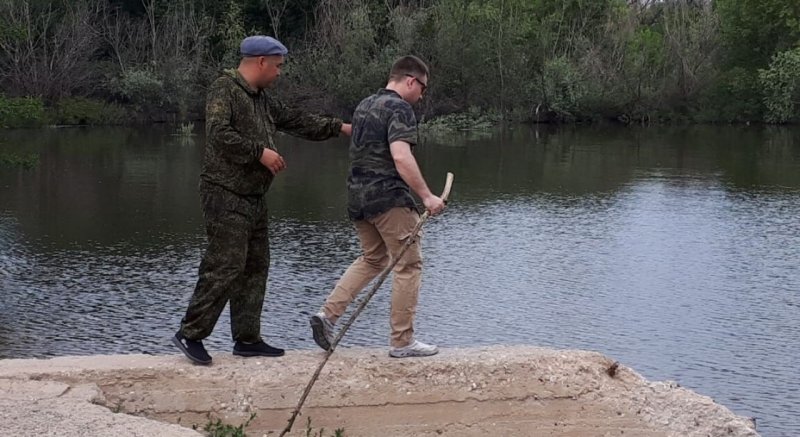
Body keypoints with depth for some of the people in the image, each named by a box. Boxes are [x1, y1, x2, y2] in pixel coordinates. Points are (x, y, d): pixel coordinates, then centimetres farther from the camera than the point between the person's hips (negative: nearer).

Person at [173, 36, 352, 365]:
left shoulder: (262, 99, 18)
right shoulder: (224, 90, -10)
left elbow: (295, 121, 25)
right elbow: (219, 134, -22)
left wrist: (339, 128, 23)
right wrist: (261, 152, -20)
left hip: (254, 198, 10)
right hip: (226, 195, -10)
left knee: (255, 268, 10)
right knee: (226, 267, -12)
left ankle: (247, 339, 16)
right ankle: (190, 334, -3)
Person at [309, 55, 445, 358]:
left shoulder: (364, 105, 16)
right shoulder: (399, 108, -12)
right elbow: (401, 157, -24)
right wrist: (427, 196, -24)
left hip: (357, 195, 9)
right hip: (388, 196, -9)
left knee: (372, 258, 22)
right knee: (409, 265, 1)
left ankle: (328, 314, 9)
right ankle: (402, 341, 3)